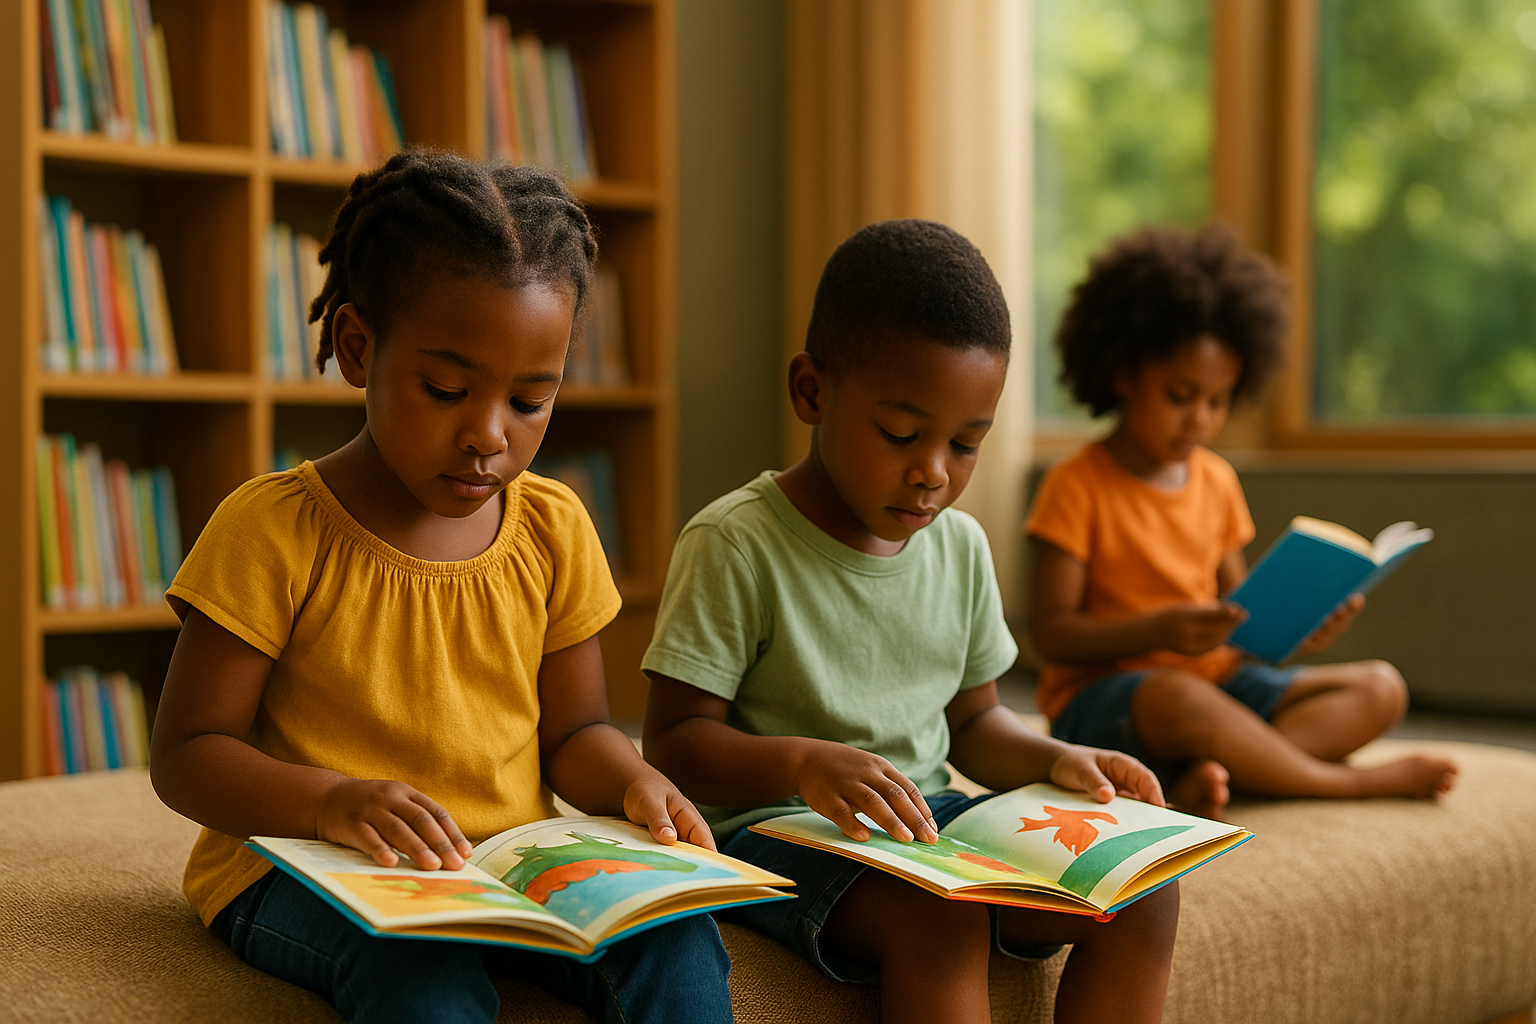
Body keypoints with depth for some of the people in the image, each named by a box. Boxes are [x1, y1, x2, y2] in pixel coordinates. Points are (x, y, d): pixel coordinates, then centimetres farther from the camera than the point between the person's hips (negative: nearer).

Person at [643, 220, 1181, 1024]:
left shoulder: (960, 545, 9)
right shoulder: (735, 544, -12)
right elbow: (673, 742, -14)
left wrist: (1052, 760, -1)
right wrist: (803, 762, -32)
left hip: (927, 823, 7)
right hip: (773, 829, -6)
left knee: (1144, 890, -12)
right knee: (938, 919, -35)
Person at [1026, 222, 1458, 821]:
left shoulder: (1216, 480, 14)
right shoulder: (1077, 487, -7)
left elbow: (1233, 605, 18)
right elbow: (1050, 632, -11)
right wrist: (1158, 631, -26)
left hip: (1216, 680, 7)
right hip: (1100, 693, -7)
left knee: (1380, 690, -10)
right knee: (1180, 700, -41)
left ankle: (1198, 781, -32)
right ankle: (1349, 783, -20)